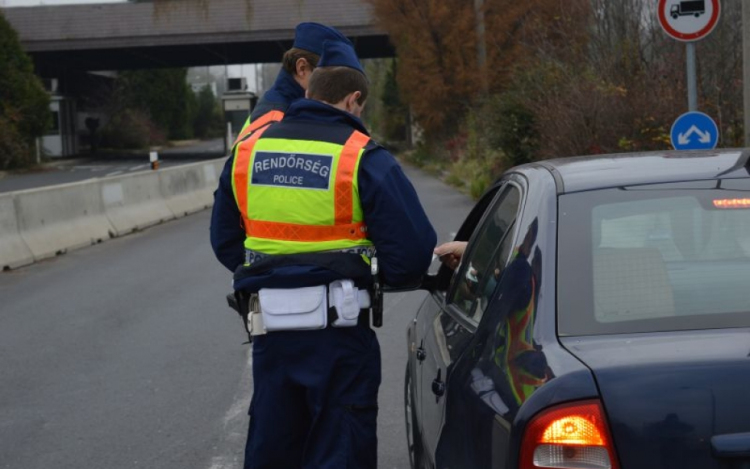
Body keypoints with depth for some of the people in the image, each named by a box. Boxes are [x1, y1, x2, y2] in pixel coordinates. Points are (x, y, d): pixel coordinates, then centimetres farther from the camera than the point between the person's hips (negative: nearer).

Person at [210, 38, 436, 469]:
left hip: (270, 331, 5)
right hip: (339, 335, -5)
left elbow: (224, 240, 14)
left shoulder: (248, 150, 6)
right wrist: (384, 273, 8)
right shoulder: (365, 158, -10)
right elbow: (412, 251, -12)